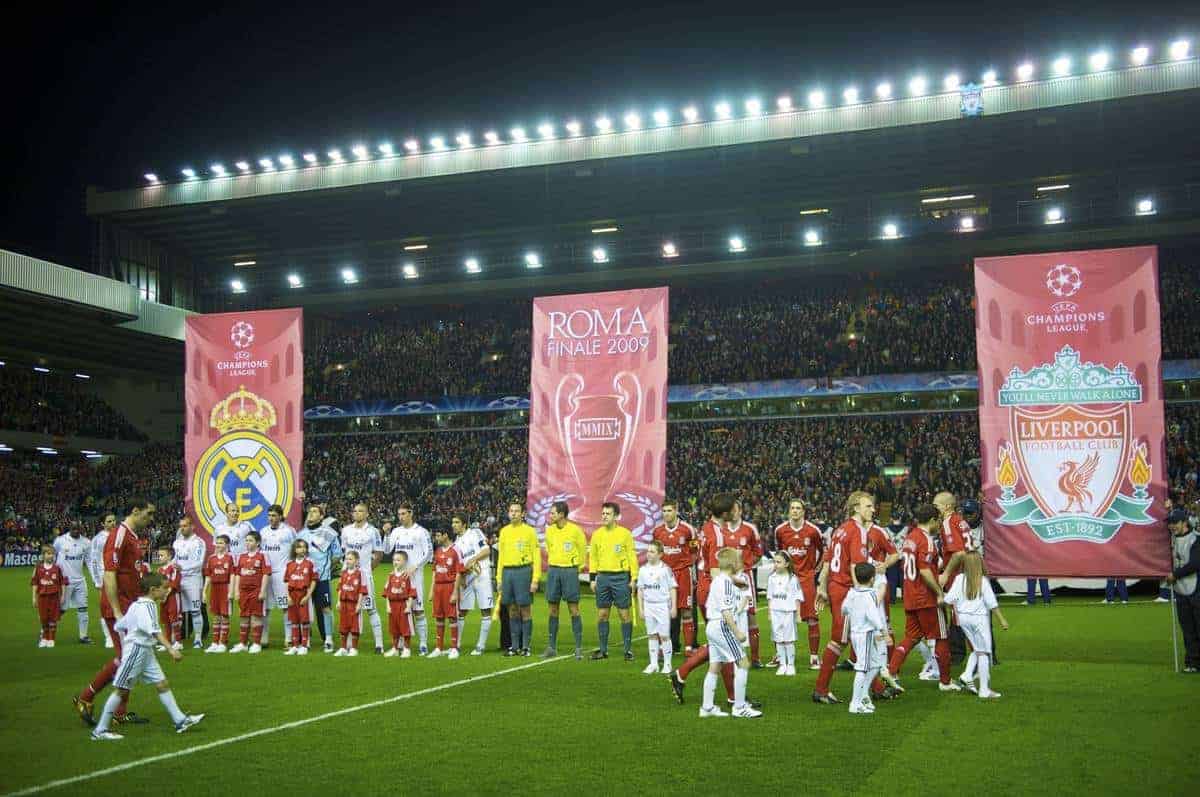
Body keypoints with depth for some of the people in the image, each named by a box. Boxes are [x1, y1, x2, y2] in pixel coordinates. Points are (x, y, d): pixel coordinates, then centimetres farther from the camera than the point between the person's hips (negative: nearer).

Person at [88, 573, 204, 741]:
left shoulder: (136, 605, 11)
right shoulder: (146, 606, -19)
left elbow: (119, 626, 18)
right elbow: (154, 631, -32)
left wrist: (124, 648, 25)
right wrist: (171, 649, -39)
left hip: (146, 652, 10)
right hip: (136, 650, -10)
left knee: (162, 684, 6)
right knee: (121, 689, -1)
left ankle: (180, 720, 7)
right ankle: (100, 730, 8)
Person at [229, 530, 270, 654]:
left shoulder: (262, 556, -4)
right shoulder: (241, 557, 12)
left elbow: (265, 574, -8)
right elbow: (237, 574, 14)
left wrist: (262, 591, -13)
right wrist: (236, 590, 6)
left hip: (256, 590, -5)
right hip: (243, 590, 5)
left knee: (256, 616, -1)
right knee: (243, 616, 11)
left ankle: (256, 644, 6)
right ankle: (242, 643, 19)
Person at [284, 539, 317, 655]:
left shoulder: (309, 563, -3)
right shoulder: (289, 564, 7)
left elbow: (313, 581, -4)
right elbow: (287, 581, 9)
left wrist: (308, 596, -11)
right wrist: (288, 596, -1)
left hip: (304, 594, -4)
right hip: (292, 594, 4)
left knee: (304, 620, -2)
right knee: (294, 621, 8)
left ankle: (304, 646, 4)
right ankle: (294, 646, 15)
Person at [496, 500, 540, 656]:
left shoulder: (529, 531, -1)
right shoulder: (504, 531, 13)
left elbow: (537, 557, -3)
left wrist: (535, 579, -10)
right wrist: (499, 578, 12)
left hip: (523, 571, -4)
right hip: (507, 572, 5)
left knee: (525, 610, -2)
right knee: (512, 611, 8)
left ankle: (525, 646, 4)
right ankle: (515, 646, 14)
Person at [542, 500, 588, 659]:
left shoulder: (575, 530, -7)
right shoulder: (549, 530, 6)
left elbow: (583, 551, 3)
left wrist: (574, 568, 7)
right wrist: (553, 566, 14)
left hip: (570, 571, -4)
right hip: (553, 571, 4)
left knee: (573, 609, -3)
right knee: (552, 610, 5)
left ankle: (579, 648, 1)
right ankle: (552, 647, 12)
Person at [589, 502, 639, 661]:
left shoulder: (625, 533, -2)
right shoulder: (597, 534, 7)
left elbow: (632, 556, -1)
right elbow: (593, 557, 12)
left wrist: (634, 578, -5)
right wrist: (593, 578, 8)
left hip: (620, 577, -3)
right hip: (603, 577, 3)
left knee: (624, 614, -1)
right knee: (602, 614, 6)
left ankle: (628, 649, 7)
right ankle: (603, 649, 14)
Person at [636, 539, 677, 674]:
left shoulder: (665, 569, -6)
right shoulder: (643, 569, 5)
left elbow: (672, 588, -2)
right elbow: (640, 590, 9)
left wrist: (673, 607, -5)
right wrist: (641, 608, 7)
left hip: (662, 605, -4)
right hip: (649, 605, 4)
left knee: (664, 635, 1)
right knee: (651, 635, 8)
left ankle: (667, 664, 9)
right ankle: (653, 664, 15)